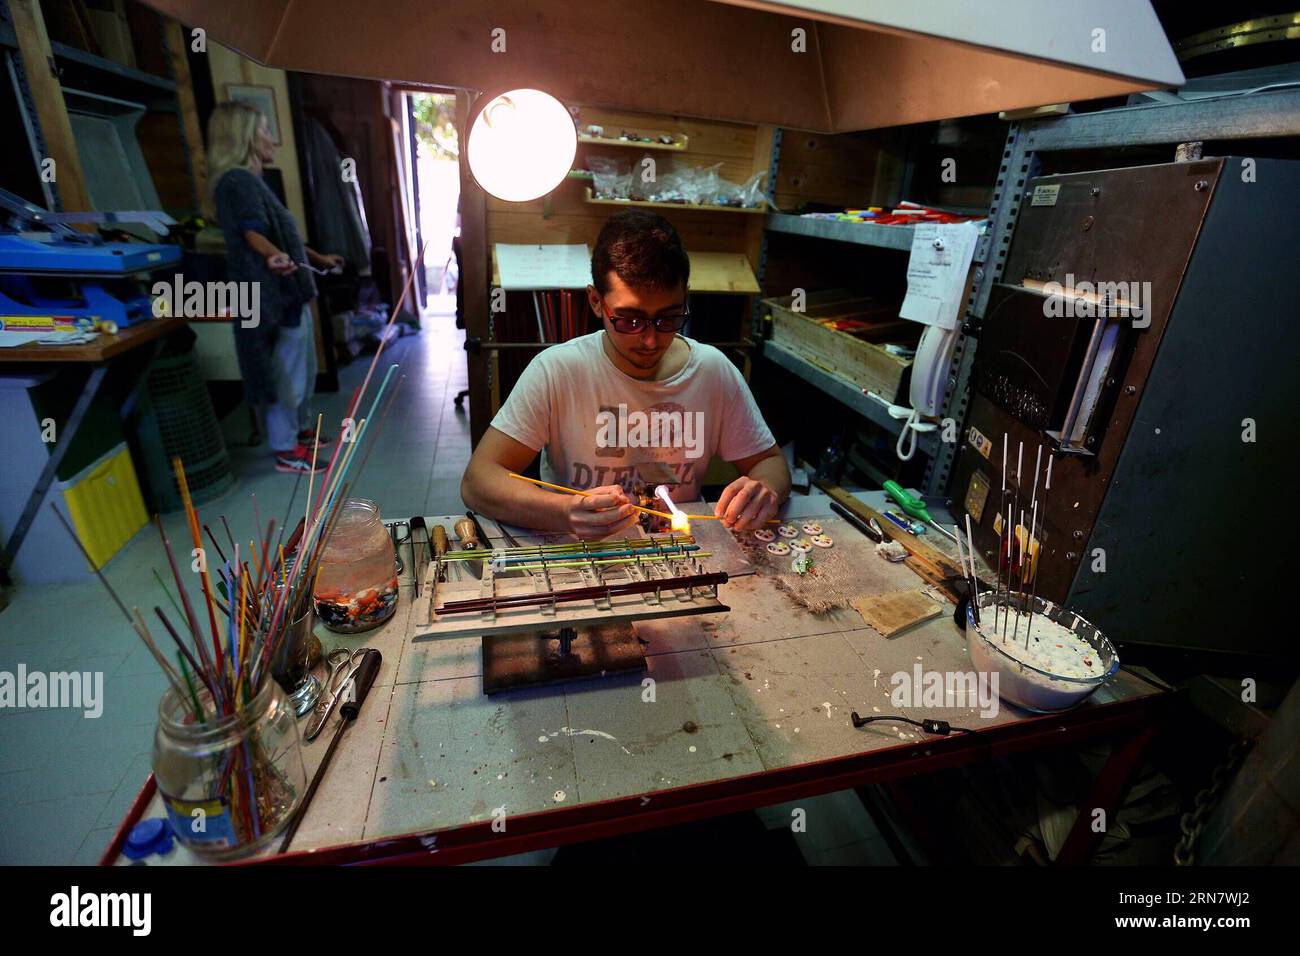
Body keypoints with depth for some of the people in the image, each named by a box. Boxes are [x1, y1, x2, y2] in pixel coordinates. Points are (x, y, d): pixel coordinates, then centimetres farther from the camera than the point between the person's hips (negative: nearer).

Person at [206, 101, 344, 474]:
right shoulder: (238, 181, -15)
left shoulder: (249, 180, 19)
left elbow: (282, 232, 27)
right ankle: (286, 450, 3)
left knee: (301, 366, 19)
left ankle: (302, 428, 33)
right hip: (273, 292, -11)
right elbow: (252, 232, -30)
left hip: (287, 289, 11)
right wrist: (274, 255, -50)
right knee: (286, 370, -5)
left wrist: (318, 259, 37)